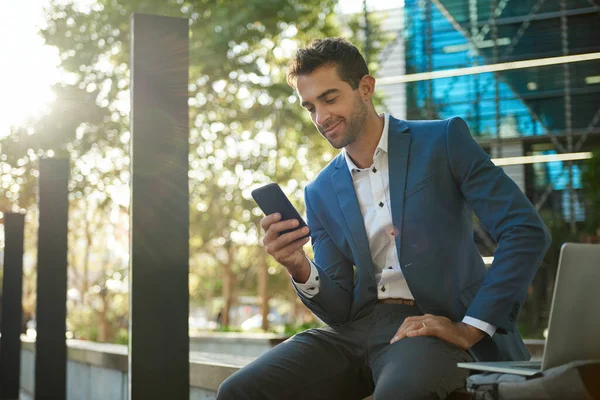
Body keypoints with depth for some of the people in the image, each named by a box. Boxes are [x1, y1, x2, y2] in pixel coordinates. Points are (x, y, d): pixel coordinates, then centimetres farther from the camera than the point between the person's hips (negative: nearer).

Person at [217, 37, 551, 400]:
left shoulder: (444, 141, 0)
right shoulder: (321, 193, 12)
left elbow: (528, 232, -8)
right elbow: (340, 308, 10)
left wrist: (470, 328, -14)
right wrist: (301, 270, -12)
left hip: (433, 326, -4)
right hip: (359, 327, 5)